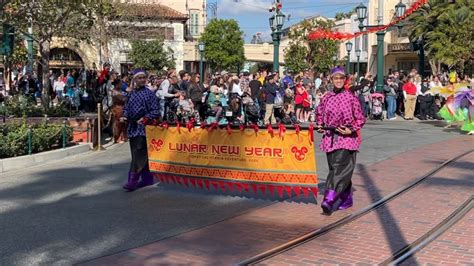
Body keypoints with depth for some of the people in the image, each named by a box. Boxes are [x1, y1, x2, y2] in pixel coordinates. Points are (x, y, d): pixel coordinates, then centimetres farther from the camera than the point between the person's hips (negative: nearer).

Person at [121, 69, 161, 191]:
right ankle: (147, 178, 21)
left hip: (142, 127, -6)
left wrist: (144, 118, -17)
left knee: (138, 155, -9)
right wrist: (124, 117, 1)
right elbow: (127, 108, 20)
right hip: (132, 127, 6)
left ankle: (132, 181, -9)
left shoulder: (149, 93, -4)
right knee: (141, 155, 11)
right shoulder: (131, 94, 11)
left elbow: (155, 111, -7)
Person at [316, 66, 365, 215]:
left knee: (340, 168, -15)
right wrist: (320, 126, 7)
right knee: (335, 168, 9)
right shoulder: (326, 98, 8)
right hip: (330, 137, 5)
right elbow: (319, 114, 24)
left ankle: (329, 200, -22)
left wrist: (351, 130, -14)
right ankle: (347, 199, 23)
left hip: (347, 137, -5)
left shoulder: (351, 97, -3)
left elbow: (360, 119, 0)